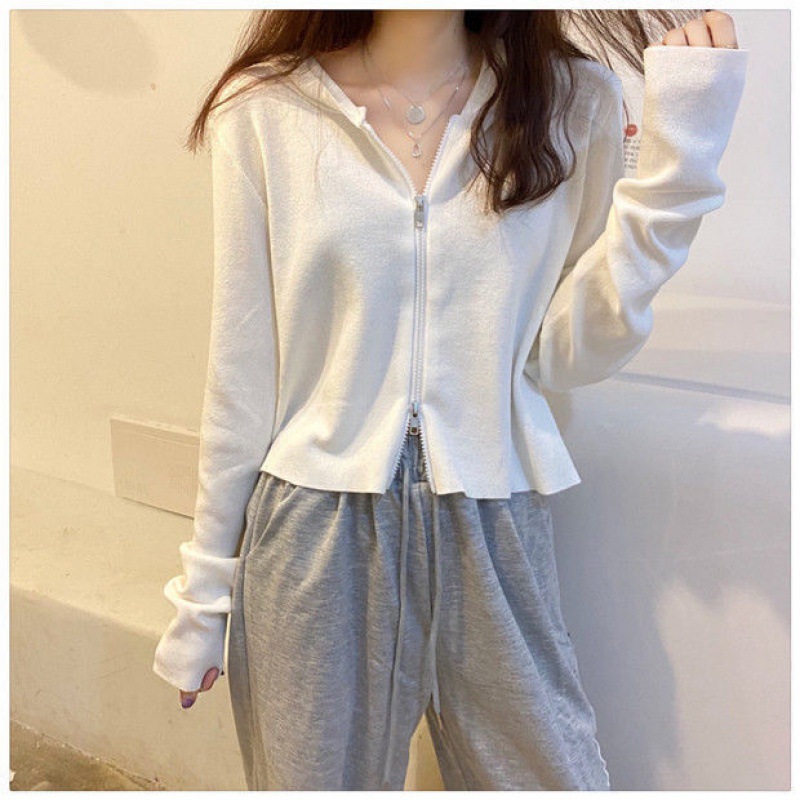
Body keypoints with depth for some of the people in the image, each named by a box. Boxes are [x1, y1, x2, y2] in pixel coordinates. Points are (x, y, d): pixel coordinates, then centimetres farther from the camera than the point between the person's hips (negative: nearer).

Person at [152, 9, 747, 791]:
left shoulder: (575, 101, 1)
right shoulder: (267, 108, -3)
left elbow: (567, 354, -3)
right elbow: (242, 371, 0)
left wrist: (678, 156, -10)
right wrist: (204, 589, 4)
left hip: (495, 534, 1)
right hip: (314, 535, 0)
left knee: (550, 770, 12)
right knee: (316, 774, 16)